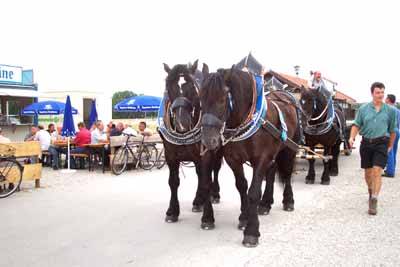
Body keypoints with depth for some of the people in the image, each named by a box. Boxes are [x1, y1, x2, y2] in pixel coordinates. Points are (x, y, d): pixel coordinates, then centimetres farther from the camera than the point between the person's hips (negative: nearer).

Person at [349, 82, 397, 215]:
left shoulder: (390, 110, 0)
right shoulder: (363, 108, 1)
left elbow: (392, 130, 8)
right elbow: (356, 125, 3)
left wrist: (390, 145, 13)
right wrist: (352, 137, -13)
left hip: (381, 143, -2)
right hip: (366, 143, 2)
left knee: (377, 171, -14)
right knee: (367, 172, 14)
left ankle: (374, 201, -10)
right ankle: (371, 191, 40)